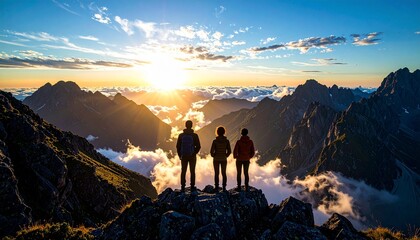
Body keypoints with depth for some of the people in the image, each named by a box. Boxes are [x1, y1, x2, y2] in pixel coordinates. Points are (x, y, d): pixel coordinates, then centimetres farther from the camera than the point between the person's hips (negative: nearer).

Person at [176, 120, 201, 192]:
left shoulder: (181, 135, -3)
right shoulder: (195, 135, -9)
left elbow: (178, 146, -2)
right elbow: (198, 146, -10)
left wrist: (180, 155, 7)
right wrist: (194, 153, 2)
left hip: (184, 156, 1)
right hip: (192, 156, -1)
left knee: (183, 172, 9)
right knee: (192, 171, 9)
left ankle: (183, 187, 8)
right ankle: (192, 187, 9)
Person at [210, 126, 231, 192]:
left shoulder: (215, 141, -11)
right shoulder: (227, 141, -5)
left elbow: (212, 151, -13)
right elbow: (229, 151, -6)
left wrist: (213, 156, 7)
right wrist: (225, 156, 11)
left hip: (216, 159, -1)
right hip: (224, 159, 2)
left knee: (216, 174, 7)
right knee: (224, 173, 12)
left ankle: (216, 188, 8)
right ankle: (224, 188, 11)